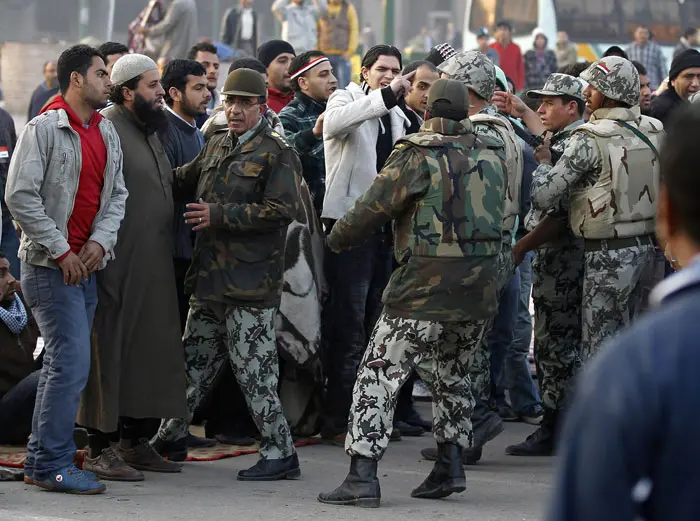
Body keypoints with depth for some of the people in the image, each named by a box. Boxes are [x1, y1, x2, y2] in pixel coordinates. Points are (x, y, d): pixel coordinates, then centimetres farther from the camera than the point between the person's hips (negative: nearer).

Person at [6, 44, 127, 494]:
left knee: (61, 363, 11)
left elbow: (117, 193, 14)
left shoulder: (107, 133, 12)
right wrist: (60, 251, -14)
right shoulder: (44, 129, -10)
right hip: (51, 266, -8)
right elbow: (21, 195, -14)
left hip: (87, 266, 8)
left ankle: (40, 460, 17)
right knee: (72, 362, -13)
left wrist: (100, 241, -4)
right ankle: (53, 464, -7)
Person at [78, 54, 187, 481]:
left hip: (155, 266, 9)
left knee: (151, 350, 11)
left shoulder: (152, 132, 18)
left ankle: (136, 441, 20)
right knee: (110, 351, -5)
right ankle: (102, 449, 0)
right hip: (118, 264, -9)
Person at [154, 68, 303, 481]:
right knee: (194, 358, 18)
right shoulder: (218, 146, 15)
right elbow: (184, 181, 29)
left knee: (254, 368, -7)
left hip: (250, 281, -8)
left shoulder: (277, 154, -8)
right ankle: (172, 434, 32)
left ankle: (280, 452, -1)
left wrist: (220, 215, -18)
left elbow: (281, 211, -18)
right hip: (210, 277, 8)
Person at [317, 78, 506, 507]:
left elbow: (371, 210, -6)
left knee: (379, 376, -1)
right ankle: (450, 467, 22)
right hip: (481, 290, 6)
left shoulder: (417, 156, -9)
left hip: (426, 287, -6)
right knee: (453, 376, 24)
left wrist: (337, 239, 11)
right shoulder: (493, 157, 8)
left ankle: (363, 476, -10)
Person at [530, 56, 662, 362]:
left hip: (608, 256, -7)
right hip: (646, 247, 7)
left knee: (597, 348, 1)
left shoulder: (589, 140, -16)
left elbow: (543, 196, -18)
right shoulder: (654, 131, 4)